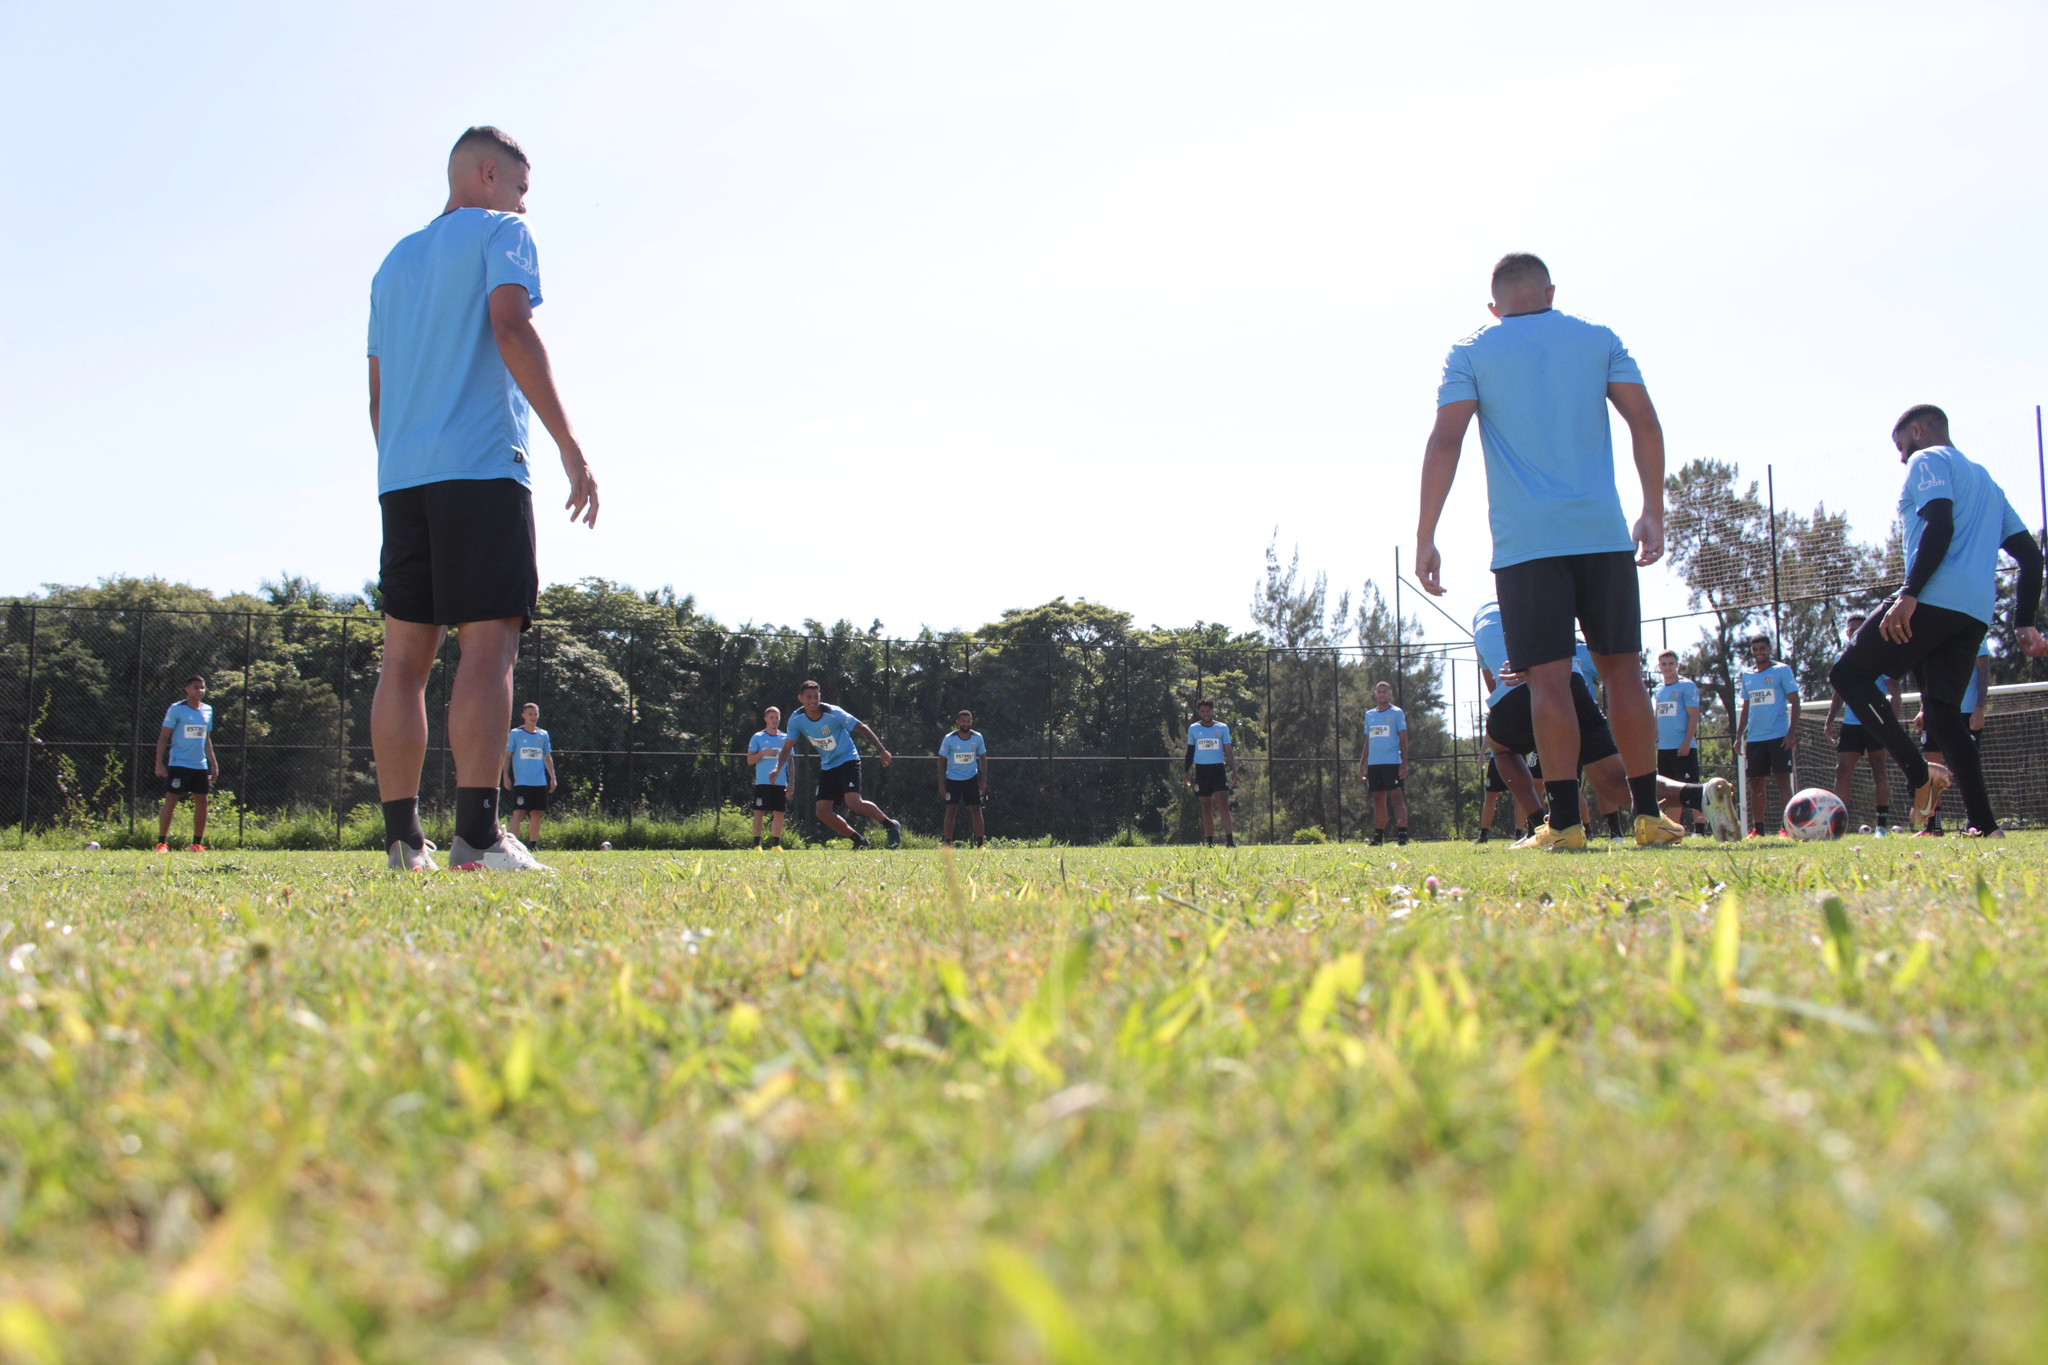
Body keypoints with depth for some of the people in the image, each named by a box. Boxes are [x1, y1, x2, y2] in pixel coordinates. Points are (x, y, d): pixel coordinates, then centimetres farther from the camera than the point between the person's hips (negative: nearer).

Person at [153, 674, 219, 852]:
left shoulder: (208, 710, 12)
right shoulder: (176, 709, -4)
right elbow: (163, 737, -4)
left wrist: (214, 764, 15)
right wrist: (159, 764, -11)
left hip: (200, 765, 6)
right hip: (178, 763, -6)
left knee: (201, 802, 7)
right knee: (170, 801, -11)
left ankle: (197, 843, 16)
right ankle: (162, 842, -7)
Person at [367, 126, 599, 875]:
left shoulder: (395, 260, 25)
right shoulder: (501, 234, 5)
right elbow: (512, 330, -11)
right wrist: (569, 445, -14)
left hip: (401, 476, 7)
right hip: (480, 466, -7)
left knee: (405, 653, 4)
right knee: (489, 641, -11)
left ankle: (401, 837, 1)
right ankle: (476, 833, -20)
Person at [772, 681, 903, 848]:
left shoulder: (833, 714, -21)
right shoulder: (796, 719, -9)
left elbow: (861, 728, -11)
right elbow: (787, 748, -1)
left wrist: (882, 751, -11)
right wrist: (778, 768, -19)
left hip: (848, 761, -5)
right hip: (827, 766, 6)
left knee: (853, 802, -26)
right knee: (823, 812, -4)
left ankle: (891, 825, -6)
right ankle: (858, 839, 13)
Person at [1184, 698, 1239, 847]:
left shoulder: (1222, 728, 5)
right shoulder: (1193, 729, 8)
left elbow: (1229, 751, 5)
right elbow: (1190, 751, 13)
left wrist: (1233, 770, -5)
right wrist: (1186, 771, 7)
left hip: (1218, 769, -1)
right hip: (1201, 769, 1)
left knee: (1224, 804, -12)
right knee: (1207, 807, 4)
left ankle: (1229, 840, -16)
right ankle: (1209, 842, 7)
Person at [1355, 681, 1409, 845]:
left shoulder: (1397, 713, 2)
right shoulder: (1369, 715, 17)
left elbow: (1403, 740, -2)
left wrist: (1404, 764, -11)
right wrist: (1361, 765, 14)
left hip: (1392, 762, -5)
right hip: (1373, 763, 5)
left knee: (1397, 798, -9)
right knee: (1378, 800, 8)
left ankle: (1402, 836, -11)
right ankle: (1378, 837, 11)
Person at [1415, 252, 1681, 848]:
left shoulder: (1472, 353, 7)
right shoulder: (1599, 340, 13)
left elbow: (1445, 441, -4)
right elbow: (1646, 425, 5)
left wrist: (1425, 538, -5)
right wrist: (1653, 513, 11)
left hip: (1525, 541, -2)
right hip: (1604, 532, 2)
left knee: (1548, 676, -4)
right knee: (1622, 668, 7)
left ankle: (1565, 821, -10)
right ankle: (1648, 813, 7)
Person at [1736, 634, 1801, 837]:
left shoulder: (1782, 670, 0)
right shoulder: (1746, 675, 14)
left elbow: (1794, 702, -4)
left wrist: (1792, 732, -14)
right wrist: (1739, 735, 12)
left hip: (1779, 736, -5)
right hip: (1754, 738, 5)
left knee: (1783, 780, -7)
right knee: (1756, 783, 6)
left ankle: (1786, 826, -8)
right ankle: (1757, 828, 12)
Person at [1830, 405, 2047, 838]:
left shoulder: (1928, 461, 3)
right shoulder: (1986, 479, 29)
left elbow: (1940, 526, -16)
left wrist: (1909, 594, -23)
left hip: (1934, 599, -8)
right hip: (1976, 612, 8)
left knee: (1848, 673, 1)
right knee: (1942, 710, 9)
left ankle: (1919, 772, -14)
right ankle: (1983, 823, -5)